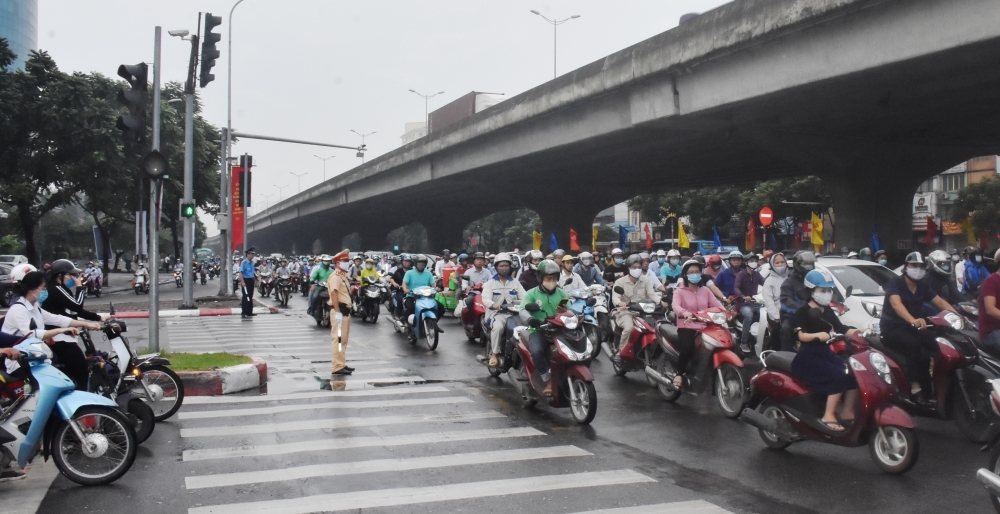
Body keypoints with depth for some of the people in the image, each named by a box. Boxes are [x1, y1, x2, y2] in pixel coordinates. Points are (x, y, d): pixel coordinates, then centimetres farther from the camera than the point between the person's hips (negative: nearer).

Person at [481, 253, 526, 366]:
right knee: (498, 327, -35)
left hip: (513, 313, 2)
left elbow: (524, 297, 6)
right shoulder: (490, 283, 8)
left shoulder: (515, 283, 18)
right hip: (496, 313, -2)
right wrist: (494, 305, -32)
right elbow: (486, 299, -9)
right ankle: (494, 354, -22)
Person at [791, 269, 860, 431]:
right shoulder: (803, 312, -9)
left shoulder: (828, 311, 15)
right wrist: (817, 335, -40)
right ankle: (828, 416, -21)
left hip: (826, 353, 8)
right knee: (839, 377, -27)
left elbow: (841, 329, 12)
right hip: (808, 357, -8)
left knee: (855, 374, -12)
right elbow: (802, 335, -22)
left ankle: (847, 413, -3)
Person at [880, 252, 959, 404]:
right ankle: (916, 388, -34)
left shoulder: (923, 286, 11)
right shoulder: (895, 283, -11)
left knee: (937, 343, -19)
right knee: (913, 344, -35)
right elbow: (896, 304, -29)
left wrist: (957, 315, -15)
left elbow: (940, 302, 5)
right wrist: (913, 320, -47)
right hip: (892, 327, -6)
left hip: (912, 328, 7)